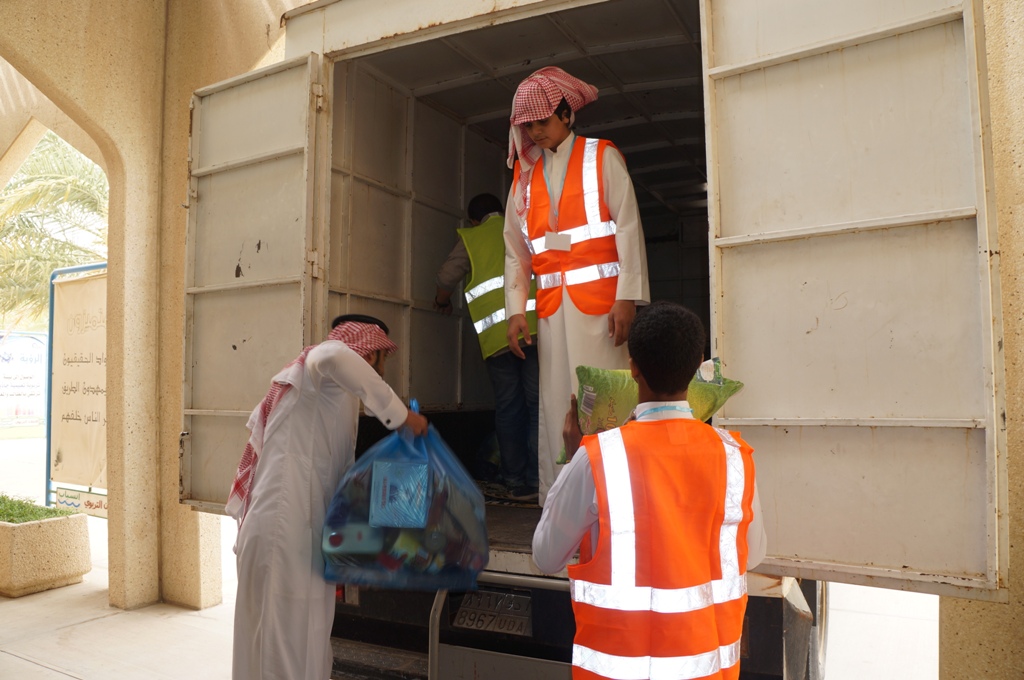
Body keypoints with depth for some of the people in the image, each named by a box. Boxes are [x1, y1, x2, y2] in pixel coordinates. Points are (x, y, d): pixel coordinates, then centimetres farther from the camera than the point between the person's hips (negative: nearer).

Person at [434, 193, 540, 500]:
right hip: (535, 324, 0)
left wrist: (442, 302, 25)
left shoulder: (471, 237, 14)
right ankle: (539, 479, -1)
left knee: (508, 408, 7)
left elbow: (446, 278, 5)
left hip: (495, 332, 0)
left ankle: (516, 482, 8)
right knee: (538, 404, 1)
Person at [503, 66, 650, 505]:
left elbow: (628, 227, -3)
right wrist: (516, 310, 4)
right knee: (555, 402, 3)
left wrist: (627, 297, -13)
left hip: (599, 299, -4)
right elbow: (516, 249, 14)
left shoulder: (601, 157, 7)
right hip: (551, 305, 4)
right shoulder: (524, 174, 17)